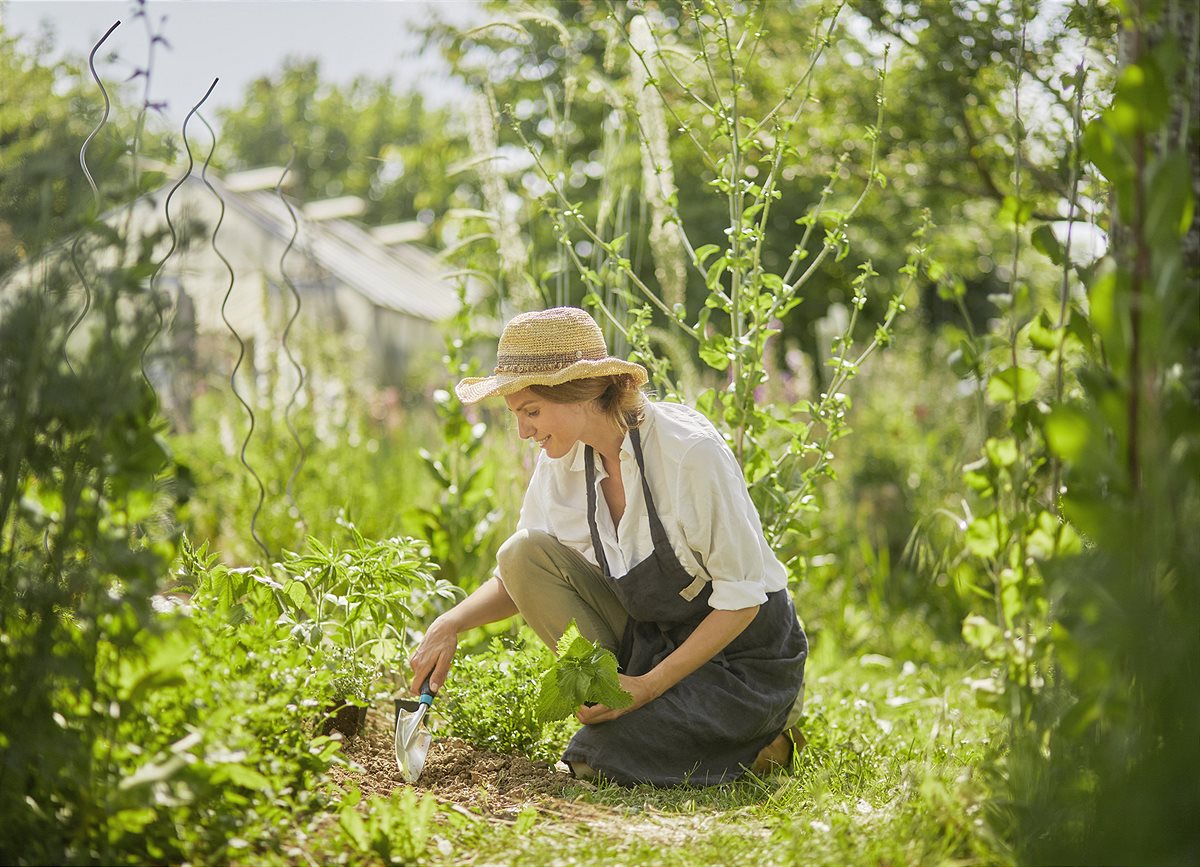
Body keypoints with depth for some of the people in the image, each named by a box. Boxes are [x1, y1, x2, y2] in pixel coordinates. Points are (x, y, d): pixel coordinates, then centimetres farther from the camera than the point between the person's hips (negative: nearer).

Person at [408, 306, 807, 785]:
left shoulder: (691, 451, -26)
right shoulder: (561, 459, -7)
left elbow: (741, 597, -21)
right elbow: (521, 574, 4)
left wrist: (649, 685, -24)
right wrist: (451, 624, -14)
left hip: (744, 654, -6)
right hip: (650, 634, 6)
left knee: (602, 756, -24)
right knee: (524, 552, -13)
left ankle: (760, 733, 1)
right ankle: (624, 708, -5)